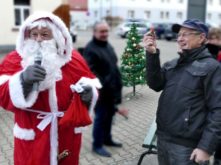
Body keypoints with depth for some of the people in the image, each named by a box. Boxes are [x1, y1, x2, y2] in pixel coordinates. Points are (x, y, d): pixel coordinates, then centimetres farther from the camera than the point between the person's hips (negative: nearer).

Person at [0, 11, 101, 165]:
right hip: (32, 136, -2)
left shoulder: (73, 58, 0)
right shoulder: (14, 59, -6)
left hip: (68, 134, 3)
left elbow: (91, 86, 7)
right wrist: (23, 79, -34)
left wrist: (88, 93, -16)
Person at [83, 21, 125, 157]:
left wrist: (119, 84, 18)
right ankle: (97, 145, 18)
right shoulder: (90, 49, -16)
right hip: (102, 91, -9)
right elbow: (90, 72, -24)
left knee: (109, 115, 19)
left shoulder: (109, 46, 14)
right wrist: (102, 86, -28)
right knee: (101, 117, 3)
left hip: (113, 90, 9)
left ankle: (107, 139, 37)